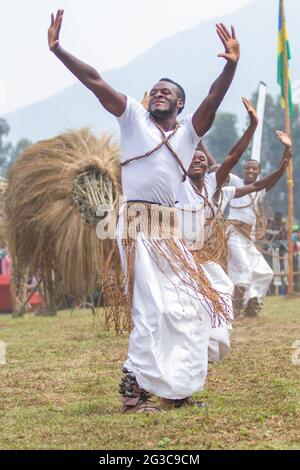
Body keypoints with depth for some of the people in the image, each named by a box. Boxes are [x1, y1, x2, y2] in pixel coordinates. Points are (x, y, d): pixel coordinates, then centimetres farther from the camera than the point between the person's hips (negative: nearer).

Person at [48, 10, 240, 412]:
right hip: (138, 224, -5)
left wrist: (232, 65, -21)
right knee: (152, 307, -12)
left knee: (184, 305, 8)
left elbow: (214, 99, -3)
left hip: (169, 228, 5)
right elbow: (95, 82, 0)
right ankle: (134, 388, -9)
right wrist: (58, 50, -10)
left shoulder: (189, 131, 13)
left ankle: (173, 388, 18)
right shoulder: (134, 117, 7)